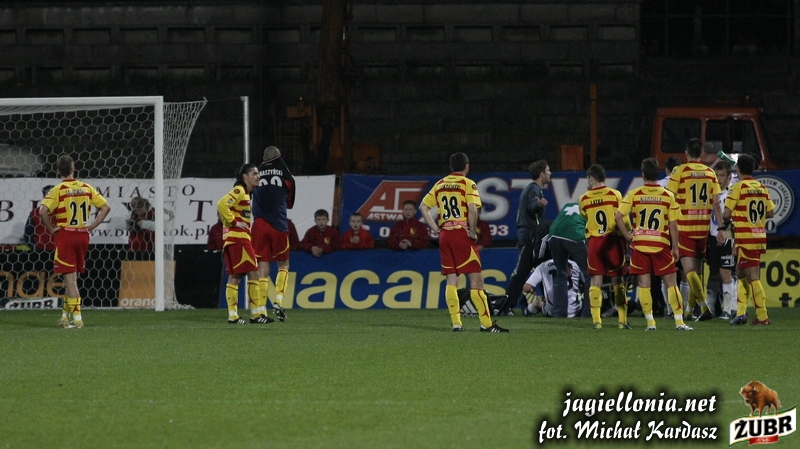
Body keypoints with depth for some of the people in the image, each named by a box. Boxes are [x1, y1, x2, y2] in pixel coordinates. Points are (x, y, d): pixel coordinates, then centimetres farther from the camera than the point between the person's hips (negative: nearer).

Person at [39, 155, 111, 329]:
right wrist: (92, 226, 7)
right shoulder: (87, 188, 5)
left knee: (70, 277, -3)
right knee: (72, 277, 15)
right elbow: (105, 207, 6)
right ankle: (66, 316, 20)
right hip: (83, 235, 5)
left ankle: (77, 317, -9)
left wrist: (51, 228, -7)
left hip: (65, 235, -5)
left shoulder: (58, 190, -9)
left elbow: (42, 211, -21)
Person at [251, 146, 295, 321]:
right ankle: (278, 301, -4)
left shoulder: (258, 174, 4)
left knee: (262, 268, 3)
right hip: (279, 226, -1)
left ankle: (261, 309, -2)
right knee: (283, 264, 14)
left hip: (259, 226, 1)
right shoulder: (286, 176, 2)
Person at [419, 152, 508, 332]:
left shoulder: (440, 184, 12)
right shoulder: (468, 184, -4)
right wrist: (473, 232, -9)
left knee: (451, 280, 6)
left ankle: (456, 323, 1)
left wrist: (436, 228, 8)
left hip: (444, 235, 5)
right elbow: (472, 209, -18)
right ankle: (486, 323, -6)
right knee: (476, 278, -3)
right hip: (462, 233, -5)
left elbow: (423, 207, 10)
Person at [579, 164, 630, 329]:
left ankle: (596, 319, -3)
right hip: (613, 240, -1)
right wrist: (626, 236, 13)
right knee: (617, 280, 5)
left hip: (593, 241, 1)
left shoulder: (584, 199, 1)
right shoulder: (615, 195, -3)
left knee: (596, 280, 4)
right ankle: (622, 319, 3)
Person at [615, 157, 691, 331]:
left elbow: (618, 217, -8)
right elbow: (673, 225, -1)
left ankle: (650, 322, 1)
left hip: (639, 244, 0)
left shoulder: (634, 195, -1)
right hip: (661, 245, 0)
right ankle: (679, 321, 0)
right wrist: (675, 248, 6)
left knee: (643, 284, 4)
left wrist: (627, 236, 2)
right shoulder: (668, 196, -2)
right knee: (670, 282, 5)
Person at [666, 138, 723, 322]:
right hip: (703, 227, 4)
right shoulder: (710, 173, 5)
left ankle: (704, 306, -21)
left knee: (689, 269, -6)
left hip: (684, 226, -4)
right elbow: (716, 203, 2)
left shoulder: (679, 171, -6)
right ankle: (690, 309, 22)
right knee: (697, 268, 15)